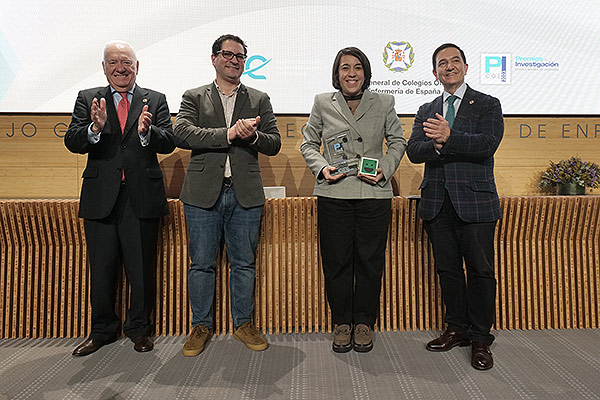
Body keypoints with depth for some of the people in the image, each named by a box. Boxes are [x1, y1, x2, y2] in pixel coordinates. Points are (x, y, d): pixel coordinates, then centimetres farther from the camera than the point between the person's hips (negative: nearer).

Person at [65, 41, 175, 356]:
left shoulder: (155, 100, 7)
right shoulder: (87, 98, 9)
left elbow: (168, 143, -5)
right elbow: (72, 143, -3)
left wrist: (146, 131, -26)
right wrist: (95, 128, -24)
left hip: (142, 197, -1)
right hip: (101, 197, 1)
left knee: (142, 269, 8)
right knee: (101, 270, 11)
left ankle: (139, 328, 28)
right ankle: (102, 329, 32)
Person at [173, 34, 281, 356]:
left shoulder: (259, 100, 13)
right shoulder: (194, 97, 10)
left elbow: (274, 144, 6)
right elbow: (181, 133, -9)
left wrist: (251, 135, -16)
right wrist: (229, 133, -18)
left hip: (245, 195, 1)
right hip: (203, 194, -1)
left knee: (244, 264, 9)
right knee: (201, 264, 7)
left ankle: (243, 324, 26)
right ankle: (201, 326, 24)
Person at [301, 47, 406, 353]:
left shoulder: (384, 103, 9)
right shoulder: (323, 103, 8)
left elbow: (397, 141, 15)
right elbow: (308, 143, 12)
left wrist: (386, 168, -2)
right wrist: (321, 168, -6)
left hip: (374, 193, 1)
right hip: (333, 193, 0)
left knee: (370, 261, 6)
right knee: (336, 261, 5)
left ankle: (364, 322, 25)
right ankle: (341, 322, 24)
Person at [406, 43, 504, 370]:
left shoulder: (487, 105, 6)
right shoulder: (426, 111, 16)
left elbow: (487, 144, -12)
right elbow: (413, 151, 2)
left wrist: (448, 138, -23)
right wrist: (436, 144, -19)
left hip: (475, 200, -3)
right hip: (437, 202, 4)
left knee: (480, 270, 1)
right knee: (447, 269, 10)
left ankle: (480, 339, 15)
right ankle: (457, 329, 26)